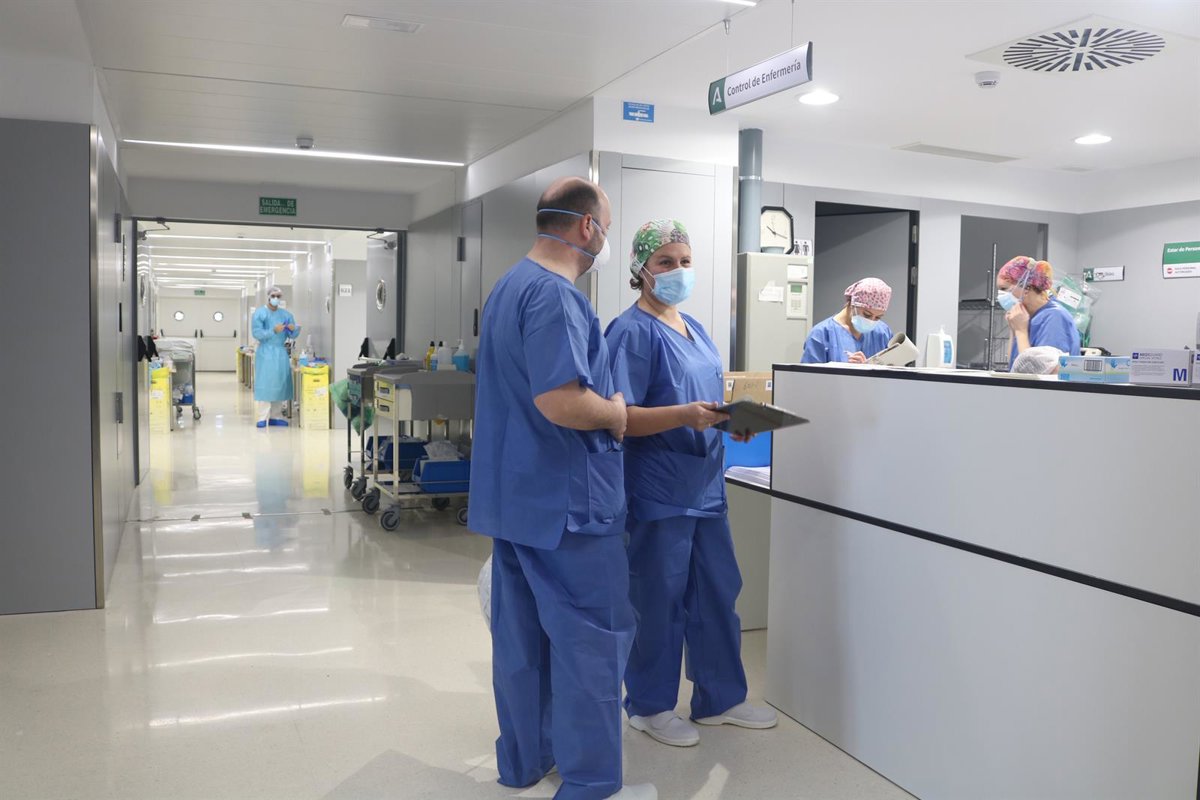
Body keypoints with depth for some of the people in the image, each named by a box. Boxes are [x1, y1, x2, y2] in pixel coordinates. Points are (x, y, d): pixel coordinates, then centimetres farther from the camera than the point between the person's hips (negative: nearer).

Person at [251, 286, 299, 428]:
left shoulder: (286, 314, 10)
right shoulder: (260, 313, -2)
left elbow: (293, 335, 8)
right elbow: (257, 333, -13)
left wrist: (293, 329, -15)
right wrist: (273, 331, -24)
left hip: (281, 352, 4)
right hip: (266, 352, -4)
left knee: (280, 384, 3)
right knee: (265, 384, -6)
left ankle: (276, 416, 10)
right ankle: (263, 417, -5)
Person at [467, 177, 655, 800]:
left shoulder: (510, 285, 13)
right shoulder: (555, 294, -20)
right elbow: (561, 402, -30)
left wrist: (599, 407, 16)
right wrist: (615, 413, -11)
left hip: (514, 491, 10)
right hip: (564, 498, -10)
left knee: (522, 632, 17)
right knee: (593, 638, 1)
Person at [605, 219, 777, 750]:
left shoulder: (695, 329, 14)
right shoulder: (633, 332, -11)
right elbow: (621, 417, -18)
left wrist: (734, 419, 1)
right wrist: (684, 415, -30)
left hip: (705, 485, 8)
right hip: (658, 491, -8)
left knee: (718, 594, 15)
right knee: (658, 600, 4)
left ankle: (720, 697, 31)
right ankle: (650, 706, 23)